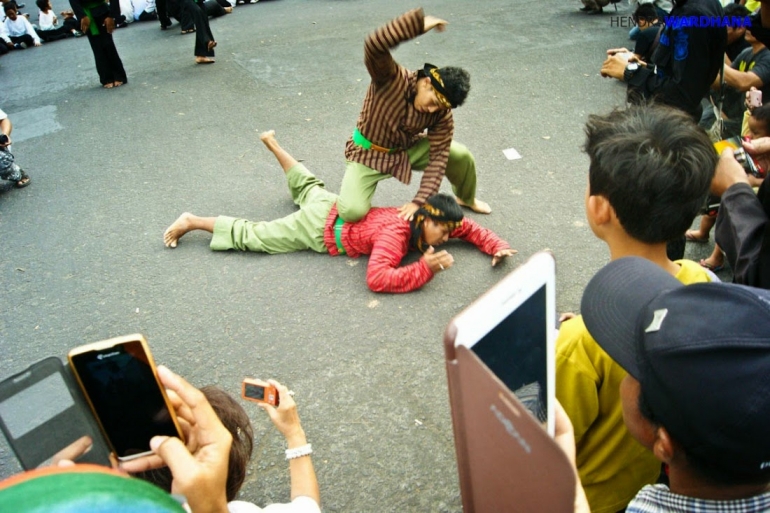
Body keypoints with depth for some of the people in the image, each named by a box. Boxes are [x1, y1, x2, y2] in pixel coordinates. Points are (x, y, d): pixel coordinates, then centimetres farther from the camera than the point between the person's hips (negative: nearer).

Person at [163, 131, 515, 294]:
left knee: (307, 186, 36)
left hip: (333, 208, 8)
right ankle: (192, 222, 12)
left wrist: (496, 246, -11)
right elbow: (376, 278, -46)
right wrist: (424, 269, -46)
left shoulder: (425, 216, -9)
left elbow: (466, 227, 5)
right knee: (253, 235, 1)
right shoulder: (397, 234, -34)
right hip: (320, 229, -8)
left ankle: (272, 144, 54)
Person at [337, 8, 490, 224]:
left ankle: (466, 198, 29)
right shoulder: (393, 79, -30)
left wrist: (419, 201, -27)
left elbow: (439, 156, -18)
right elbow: (373, 46, -49)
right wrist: (420, 23, -53)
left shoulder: (442, 113, -17)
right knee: (352, 212, -27)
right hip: (369, 153, -4)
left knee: (461, 156, -5)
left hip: (407, 149, 5)